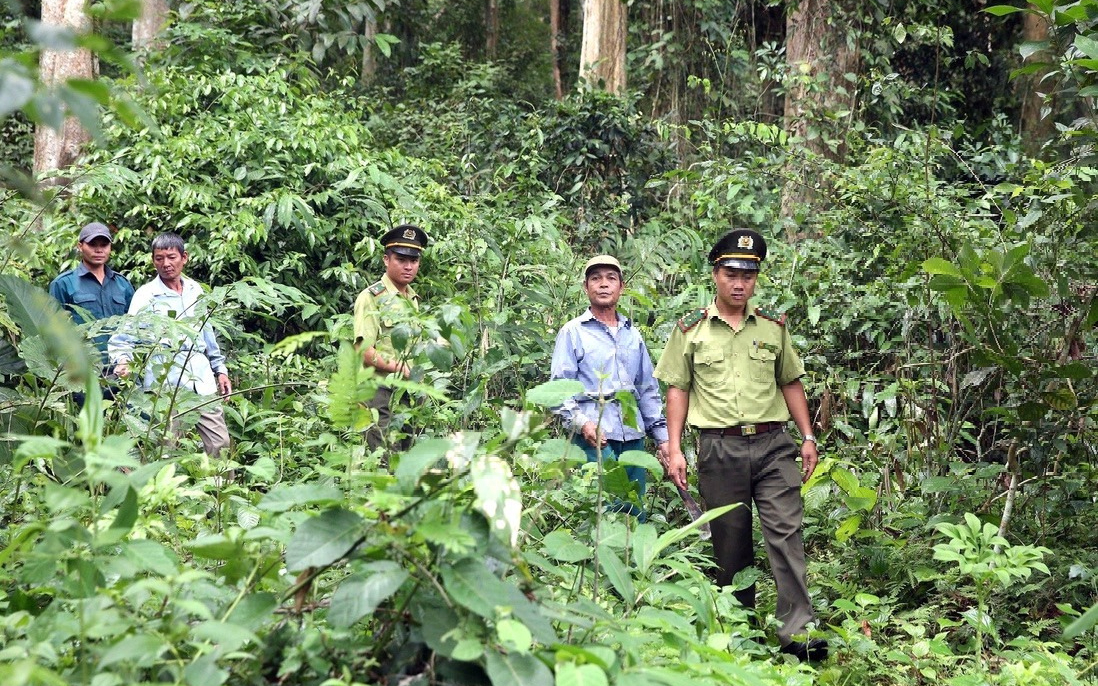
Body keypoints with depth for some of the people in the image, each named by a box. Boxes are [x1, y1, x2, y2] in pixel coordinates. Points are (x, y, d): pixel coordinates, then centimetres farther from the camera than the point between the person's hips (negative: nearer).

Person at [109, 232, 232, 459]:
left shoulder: (195, 290, 15)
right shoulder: (146, 295, -1)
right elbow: (126, 335, -6)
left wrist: (220, 368, 22)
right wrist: (123, 361, -26)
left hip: (203, 381, 5)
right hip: (165, 384, -4)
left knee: (220, 445, 2)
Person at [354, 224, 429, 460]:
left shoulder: (413, 299, 16)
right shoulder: (371, 298, -7)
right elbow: (364, 352, -15)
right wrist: (402, 370, -19)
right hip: (381, 393, -8)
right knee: (387, 464, -10)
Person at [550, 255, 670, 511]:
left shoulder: (633, 335, 20)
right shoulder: (573, 332, 4)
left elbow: (648, 389, 22)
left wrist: (661, 435, 14)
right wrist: (580, 422, -18)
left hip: (633, 436, 5)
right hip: (594, 437, -5)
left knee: (635, 513, 5)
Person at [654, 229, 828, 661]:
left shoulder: (773, 327, 11)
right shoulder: (690, 330, 5)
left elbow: (791, 383, 17)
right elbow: (678, 391, 6)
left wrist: (807, 437, 10)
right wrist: (674, 450, -1)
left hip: (772, 444, 1)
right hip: (719, 448, -1)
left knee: (786, 533, -10)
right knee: (730, 544, 6)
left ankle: (796, 631, -13)